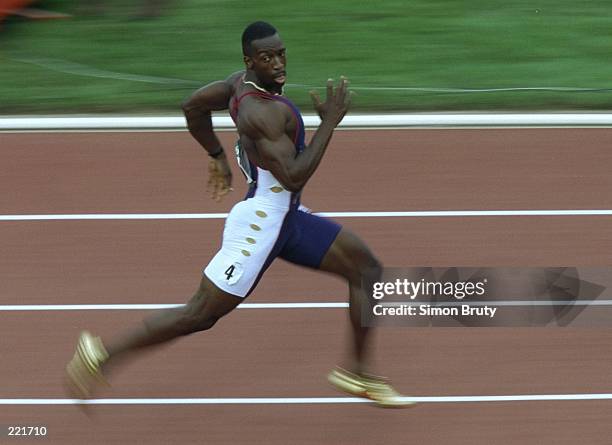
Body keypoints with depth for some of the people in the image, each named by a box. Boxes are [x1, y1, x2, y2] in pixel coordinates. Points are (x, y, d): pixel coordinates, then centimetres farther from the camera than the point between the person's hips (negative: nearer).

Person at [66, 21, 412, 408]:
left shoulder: (243, 82, 2)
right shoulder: (263, 111, -27)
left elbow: (194, 106, 16)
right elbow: (294, 176, -30)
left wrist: (218, 156, 26)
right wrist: (330, 121, -24)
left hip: (289, 216, 10)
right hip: (260, 221, -10)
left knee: (367, 268, 9)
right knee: (201, 314, -3)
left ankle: (357, 373, 16)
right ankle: (103, 354, 9)